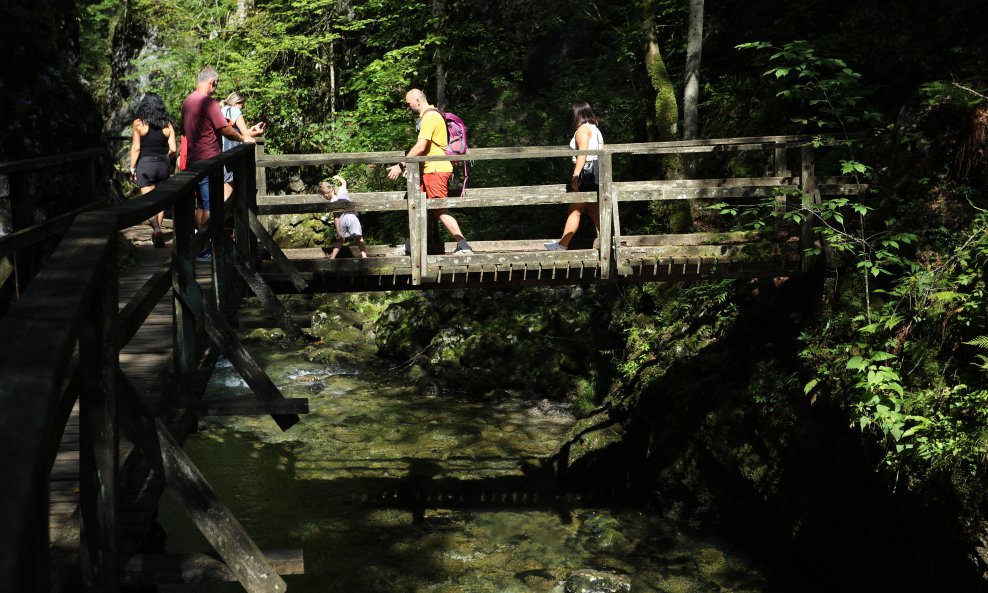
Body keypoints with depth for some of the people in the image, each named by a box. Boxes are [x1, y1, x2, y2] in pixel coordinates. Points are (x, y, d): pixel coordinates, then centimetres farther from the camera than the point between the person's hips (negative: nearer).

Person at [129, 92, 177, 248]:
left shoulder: (139, 124, -5)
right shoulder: (167, 124, 2)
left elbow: (136, 148, -7)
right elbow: (173, 149, 0)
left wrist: (132, 168, 0)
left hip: (145, 164, -3)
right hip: (164, 164, 3)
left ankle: (156, 230, -25)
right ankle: (157, 235, 22)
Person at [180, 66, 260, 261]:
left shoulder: (187, 102, 12)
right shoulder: (208, 102, -15)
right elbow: (225, 130, -16)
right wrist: (243, 138, 0)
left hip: (193, 161, 9)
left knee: (201, 205, 16)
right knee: (209, 207, -3)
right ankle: (204, 250, -1)